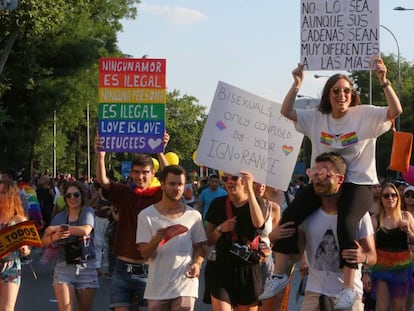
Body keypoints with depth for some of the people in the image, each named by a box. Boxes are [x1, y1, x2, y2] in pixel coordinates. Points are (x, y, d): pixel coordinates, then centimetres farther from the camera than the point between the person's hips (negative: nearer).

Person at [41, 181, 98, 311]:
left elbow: (86, 230, -19)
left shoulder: (88, 211, 2)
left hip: (86, 267, -1)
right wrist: (55, 236, -21)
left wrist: (58, 228, -13)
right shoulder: (59, 217, 9)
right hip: (64, 268, 1)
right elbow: (44, 242, 3)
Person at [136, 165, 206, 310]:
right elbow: (145, 253, -5)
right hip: (157, 287, 0)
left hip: (185, 284, 0)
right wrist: (156, 239, -26)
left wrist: (197, 263, -10)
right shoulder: (146, 215, -2)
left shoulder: (193, 215, 3)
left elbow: (199, 247, 12)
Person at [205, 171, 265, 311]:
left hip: (249, 272, 0)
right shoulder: (218, 204, 4)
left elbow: (258, 222, -24)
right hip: (222, 271, 0)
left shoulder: (255, 202, 0)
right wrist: (220, 229, -12)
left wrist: (249, 188, -24)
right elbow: (208, 240, 9)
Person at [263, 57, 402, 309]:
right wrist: (297, 85, -12)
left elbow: (396, 111, -18)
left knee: (346, 223, -31)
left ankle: (349, 288, -24)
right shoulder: (317, 117, 6)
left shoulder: (365, 114, -5)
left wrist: (384, 81, -30)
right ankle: (279, 275, 0)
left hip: (358, 183, -5)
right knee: (290, 215, -11)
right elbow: (286, 112, 1)